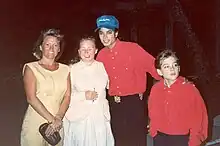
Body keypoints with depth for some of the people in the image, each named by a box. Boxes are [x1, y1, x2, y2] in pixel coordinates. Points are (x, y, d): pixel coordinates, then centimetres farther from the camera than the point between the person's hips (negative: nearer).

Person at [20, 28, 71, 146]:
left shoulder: (65, 70, 7)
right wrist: (52, 119, -16)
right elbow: (31, 98, -12)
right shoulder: (31, 68, -3)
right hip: (35, 124, -3)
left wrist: (58, 119, -13)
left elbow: (67, 97, 1)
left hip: (57, 126, 3)